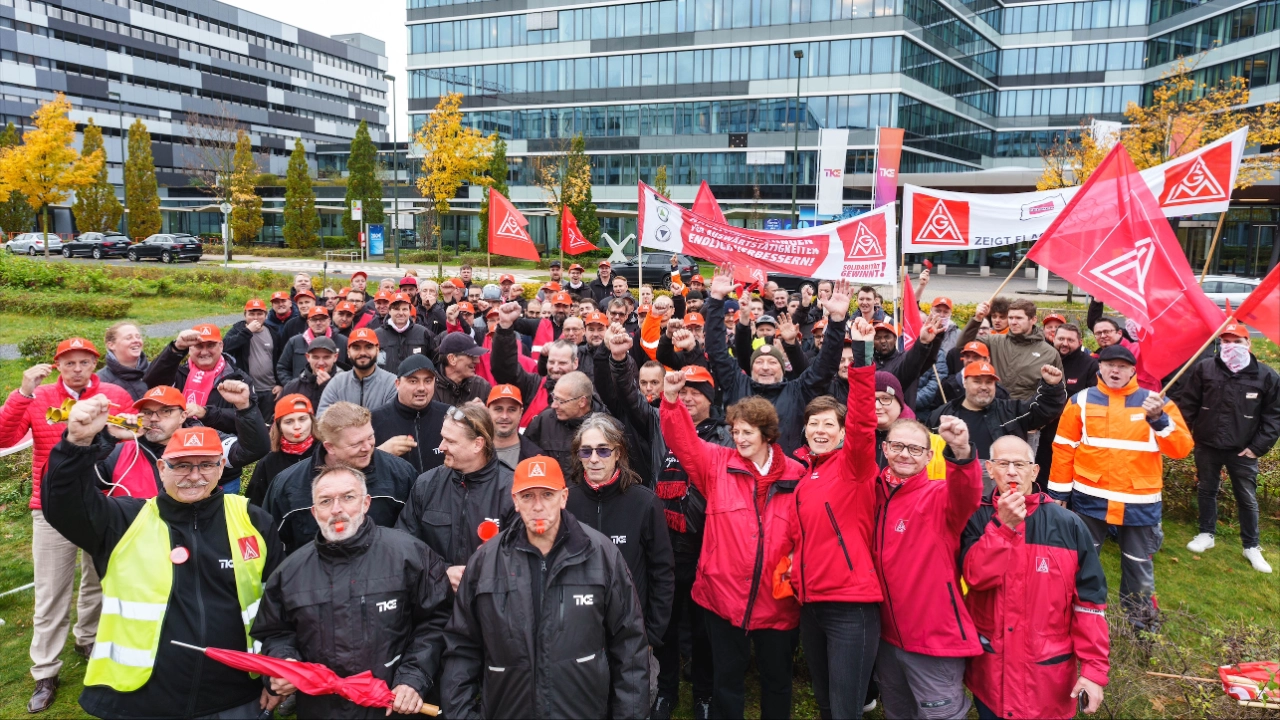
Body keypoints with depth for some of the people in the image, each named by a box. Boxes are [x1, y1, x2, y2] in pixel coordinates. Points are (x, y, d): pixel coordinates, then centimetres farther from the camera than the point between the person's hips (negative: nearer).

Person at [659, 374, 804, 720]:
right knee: (727, 679, 14)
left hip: (777, 600, 0)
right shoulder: (717, 464, -2)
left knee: (777, 679, 18)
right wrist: (671, 399, -28)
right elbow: (683, 440, -13)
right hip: (724, 595, 0)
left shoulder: (795, 476, -3)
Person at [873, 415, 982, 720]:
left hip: (935, 637, -5)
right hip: (887, 635, 5)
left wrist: (961, 451, -54)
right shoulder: (875, 493, 0)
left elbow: (966, 496, -36)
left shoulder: (940, 496, -13)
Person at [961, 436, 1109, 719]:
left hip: (1050, 673, 0)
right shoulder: (975, 519, -4)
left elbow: (1089, 599, -4)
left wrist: (1094, 668, -8)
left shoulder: (1067, 525, -5)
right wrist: (1003, 525, -25)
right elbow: (976, 576, -18)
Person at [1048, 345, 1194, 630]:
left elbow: (1181, 448, -7)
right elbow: (1064, 448, 2)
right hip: (1089, 498, 0)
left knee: (1139, 566, 13)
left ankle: (1140, 615, 32)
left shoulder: (1157, 402, 0)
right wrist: (1058, 493, 1)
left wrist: (1159, 419, -23)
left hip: (1140, 502, 0)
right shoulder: (1081, 401, 0)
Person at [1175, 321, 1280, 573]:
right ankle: (1206, 534, 31)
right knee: (1207, 491, 15)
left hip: (1243, 451, -1)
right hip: (1207, 446, 1)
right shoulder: (1204, 368, -5)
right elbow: (1187, 403, 0)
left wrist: (1259, 446, -7)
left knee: (1247, 499, 8)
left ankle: (1251, 546, 23)